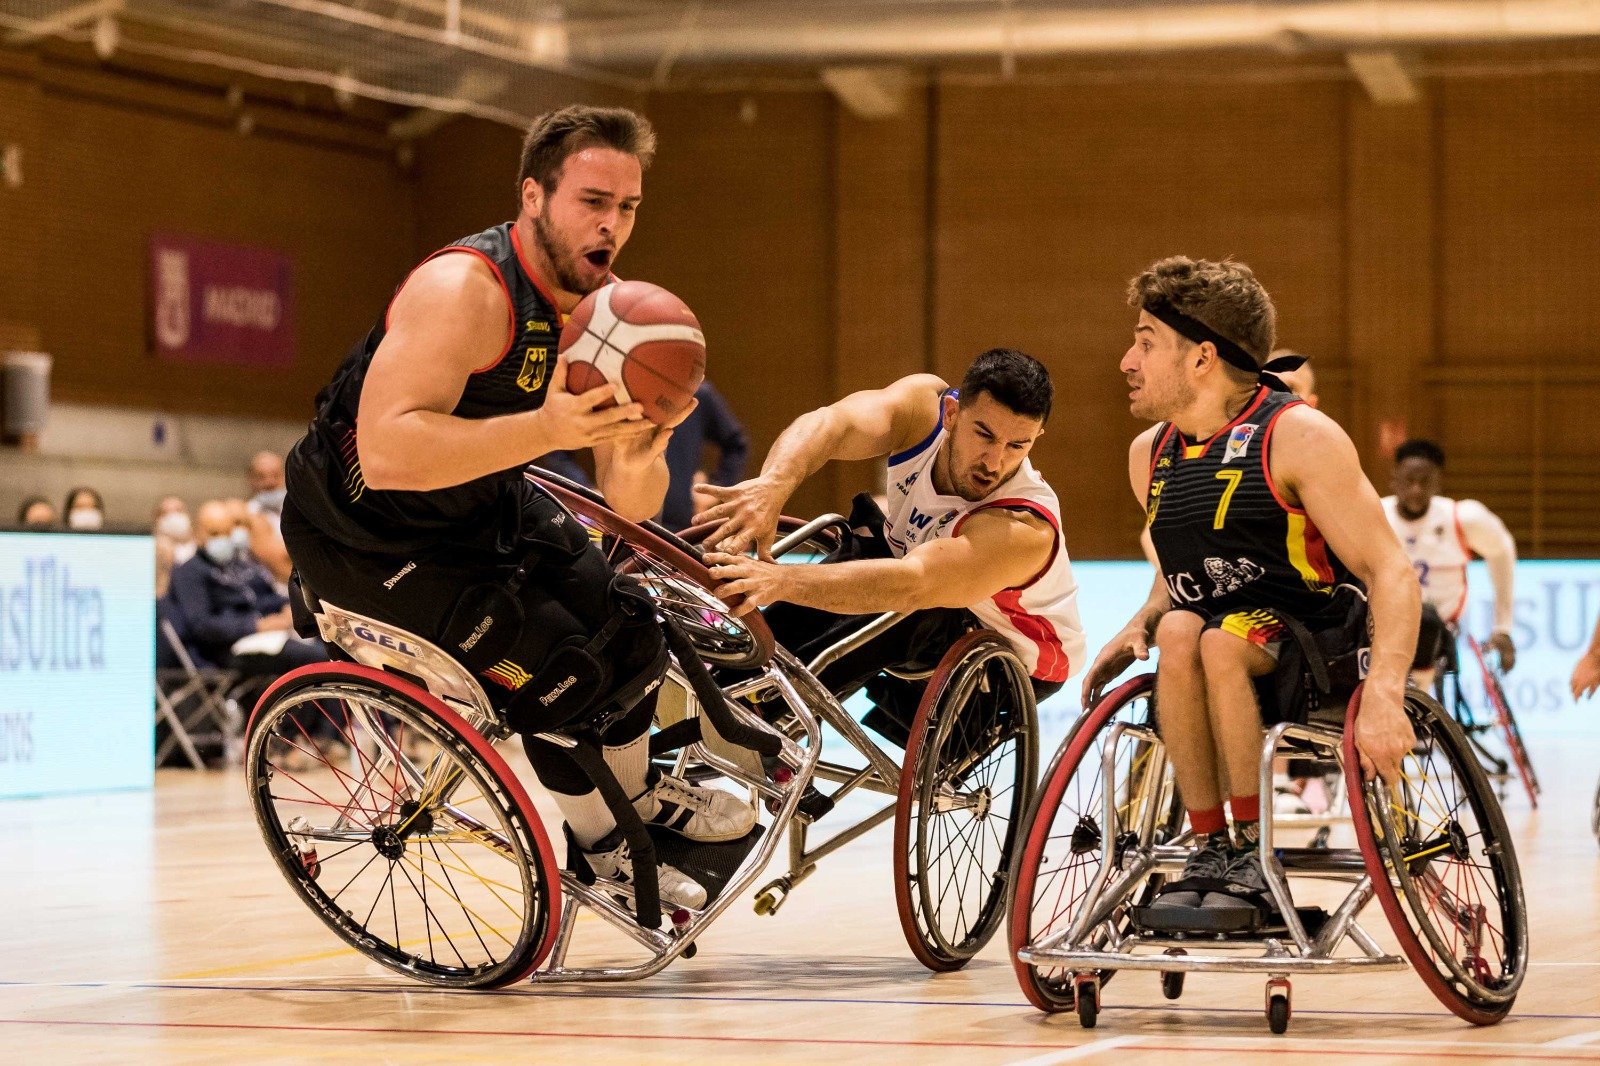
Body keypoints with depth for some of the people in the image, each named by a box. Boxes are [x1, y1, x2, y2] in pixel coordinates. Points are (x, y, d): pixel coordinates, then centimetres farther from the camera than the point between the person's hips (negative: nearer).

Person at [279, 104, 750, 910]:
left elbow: (630, 505, -4)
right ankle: (599, 844, 12)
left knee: (627, 632, 7)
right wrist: (545, 429, -49)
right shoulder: (466, 291, -30)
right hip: (362, 530, -8)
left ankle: (638, 795, 36)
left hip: (481, 504, 8)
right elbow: (385, 454, -42)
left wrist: (638, 468, -29)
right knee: (555, 669, -15)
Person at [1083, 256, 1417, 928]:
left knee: (1221, 641, -35)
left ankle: (1255, 853, -22)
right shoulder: (1150, 454, 10)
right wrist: (1138, 627, 0)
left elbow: (1389, 571, -17)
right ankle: (1210, 851, -24)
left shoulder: (1298, 437, -11)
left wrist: (1384, 695, -33)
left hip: (1315, 644, -5)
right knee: (1179, 631, -30)